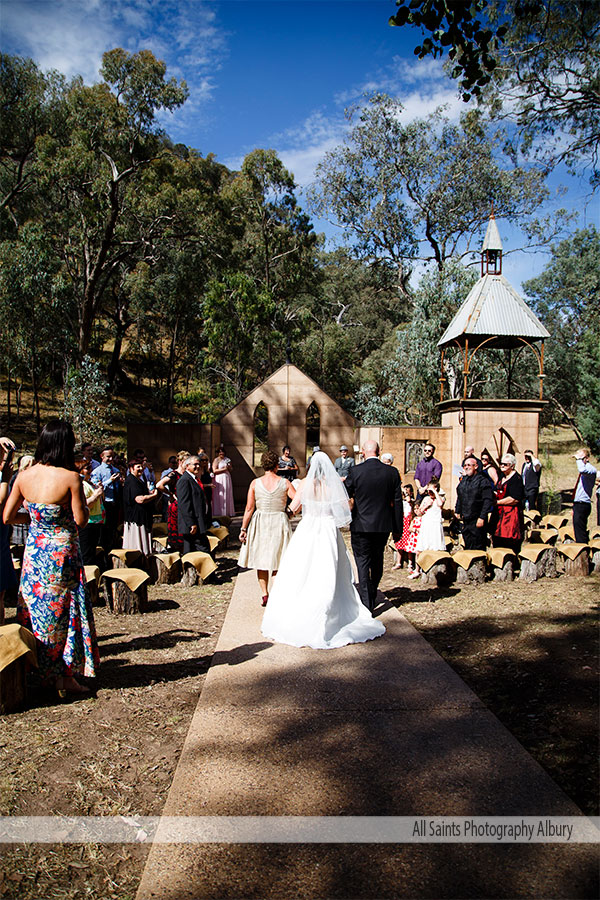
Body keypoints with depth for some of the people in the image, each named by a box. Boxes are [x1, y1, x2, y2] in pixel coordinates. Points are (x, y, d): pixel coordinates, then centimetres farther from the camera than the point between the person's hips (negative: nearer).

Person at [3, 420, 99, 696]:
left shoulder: (24, 476, -3)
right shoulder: (70, 477, -18)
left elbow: (7, 516, 3)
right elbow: (81, 520, -14)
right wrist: (81, 497, 1)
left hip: (33, 553, 5)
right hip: (62, 553, -5)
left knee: (36, 610, 18)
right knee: (64, 612, 8)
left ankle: (43, 671, 29)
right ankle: (65, 677, 15)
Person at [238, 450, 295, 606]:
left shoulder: (255, 483, -5)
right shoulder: (285, 483, -6)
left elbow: (249, 508, -5)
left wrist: (243, 529, 0)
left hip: (260, 524, 1)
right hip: (279, 522, 0)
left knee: (261, 559, 12)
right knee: (277, 560, 12)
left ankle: (265, 595, 10)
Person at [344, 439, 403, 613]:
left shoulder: (355, 471, -12)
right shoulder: (392, 472, -3)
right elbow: (397, 502, 1)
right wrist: (398, 528, 8)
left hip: (361, 526, -3)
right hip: (383, 526, 4)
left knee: (363, 563, 4)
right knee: (377, 562, 21)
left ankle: (367, 605, 2)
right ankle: (372, 596, 39)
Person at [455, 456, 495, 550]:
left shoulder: (483, 480, -11)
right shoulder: (463, 480, 11)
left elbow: (488, 500, -17)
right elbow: (459, 498, 22)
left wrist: (482, 518, -21)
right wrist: (458, 512, 17)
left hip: (477, 521, -7)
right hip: (465, 520, 7)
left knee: (478, 549, -3)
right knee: (467, 547, 13)